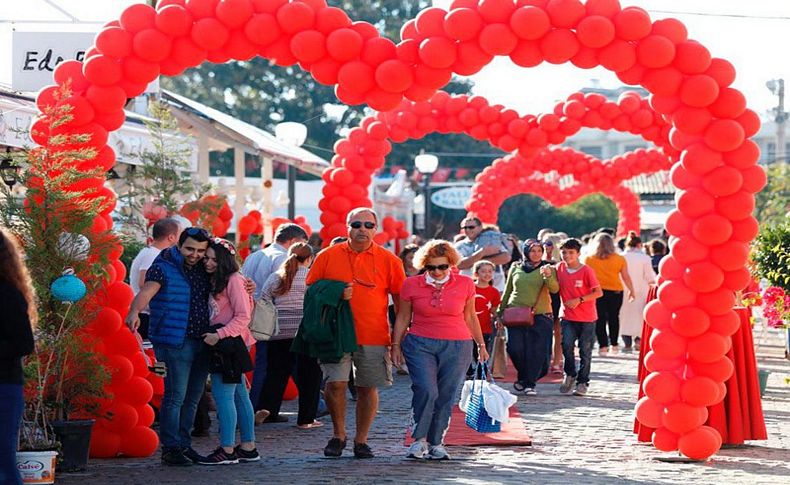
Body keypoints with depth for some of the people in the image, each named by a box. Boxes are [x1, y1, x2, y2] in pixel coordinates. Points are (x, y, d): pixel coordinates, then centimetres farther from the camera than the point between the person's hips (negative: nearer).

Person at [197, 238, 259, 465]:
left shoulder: (233, 280, -11)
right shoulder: (214, 281, 16)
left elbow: (243, 316, -16)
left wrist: (219, 335, -21)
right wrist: (214, 336, 4)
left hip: (230, 343, -9)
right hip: (220, 343, 9)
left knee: (223, 394, -11)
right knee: (239, 395, 11)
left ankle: (227, 450, -11)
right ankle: (248, 447, 15)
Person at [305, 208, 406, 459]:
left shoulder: (389, 261, 4)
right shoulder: (328, 256, 5)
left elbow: (401, 299, 8)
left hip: (374, 337, 0)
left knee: (367, 388, 4)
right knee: (335, 383, -9)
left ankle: (361, 440, 16)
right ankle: (338, 435, 11)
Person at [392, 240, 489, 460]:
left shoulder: (465, 284, 4)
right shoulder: (412, 285, 2)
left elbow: (470, 317, 14)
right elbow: (403, 317, 11)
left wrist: (481, 345, 17)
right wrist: (396, 345, 8)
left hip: (456, 346, 1)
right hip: (420, 344, -1)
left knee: (446, 396, 0)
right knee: (426, 390, -17)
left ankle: (436, 443, 12)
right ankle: (419, 439, -3)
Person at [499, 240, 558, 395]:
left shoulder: (547, 269, 4)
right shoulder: (515, 269, 10)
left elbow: (554, 289, -13)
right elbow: (507, 292, 18)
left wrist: (548, 276, -32)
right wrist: (500, 313, 17)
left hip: (541, 316, -1)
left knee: (537, 352, -4)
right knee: (515, 348, -8)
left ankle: (530, 384, 10)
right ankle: (523, 376, 17)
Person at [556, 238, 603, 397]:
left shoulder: (586, 270, -10)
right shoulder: (560, 268, 2)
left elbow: (598, 292, -9)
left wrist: (579, 300, -18)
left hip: (587, 318, -2)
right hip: (567, 316, 2)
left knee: (585, 351, 4)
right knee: (567, 345, -15)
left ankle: (582, 382, 17)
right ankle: (570, 375, 8)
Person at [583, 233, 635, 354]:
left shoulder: (589, 259, -1)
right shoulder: (619, 259, 0)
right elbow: (626, 277, 3)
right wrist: (631, 290, 14)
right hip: (615, 291, 1)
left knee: (600, 319, 3)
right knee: (614, 317, 15)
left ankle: (603, 345, -3)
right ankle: (614, 343, 19)